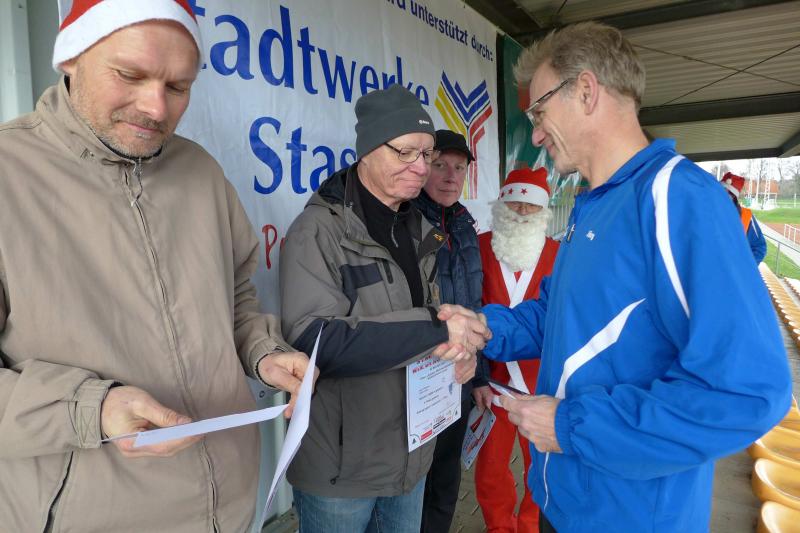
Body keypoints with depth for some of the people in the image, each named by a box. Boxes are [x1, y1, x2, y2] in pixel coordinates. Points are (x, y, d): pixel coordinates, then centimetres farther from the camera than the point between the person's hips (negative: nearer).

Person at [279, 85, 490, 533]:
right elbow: (314, 341, -26)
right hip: (340, 467, -6)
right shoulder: (320, 229, -16)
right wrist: (436, 330, -26)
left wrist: (461, 347, -8)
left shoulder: (419, 230, 7)